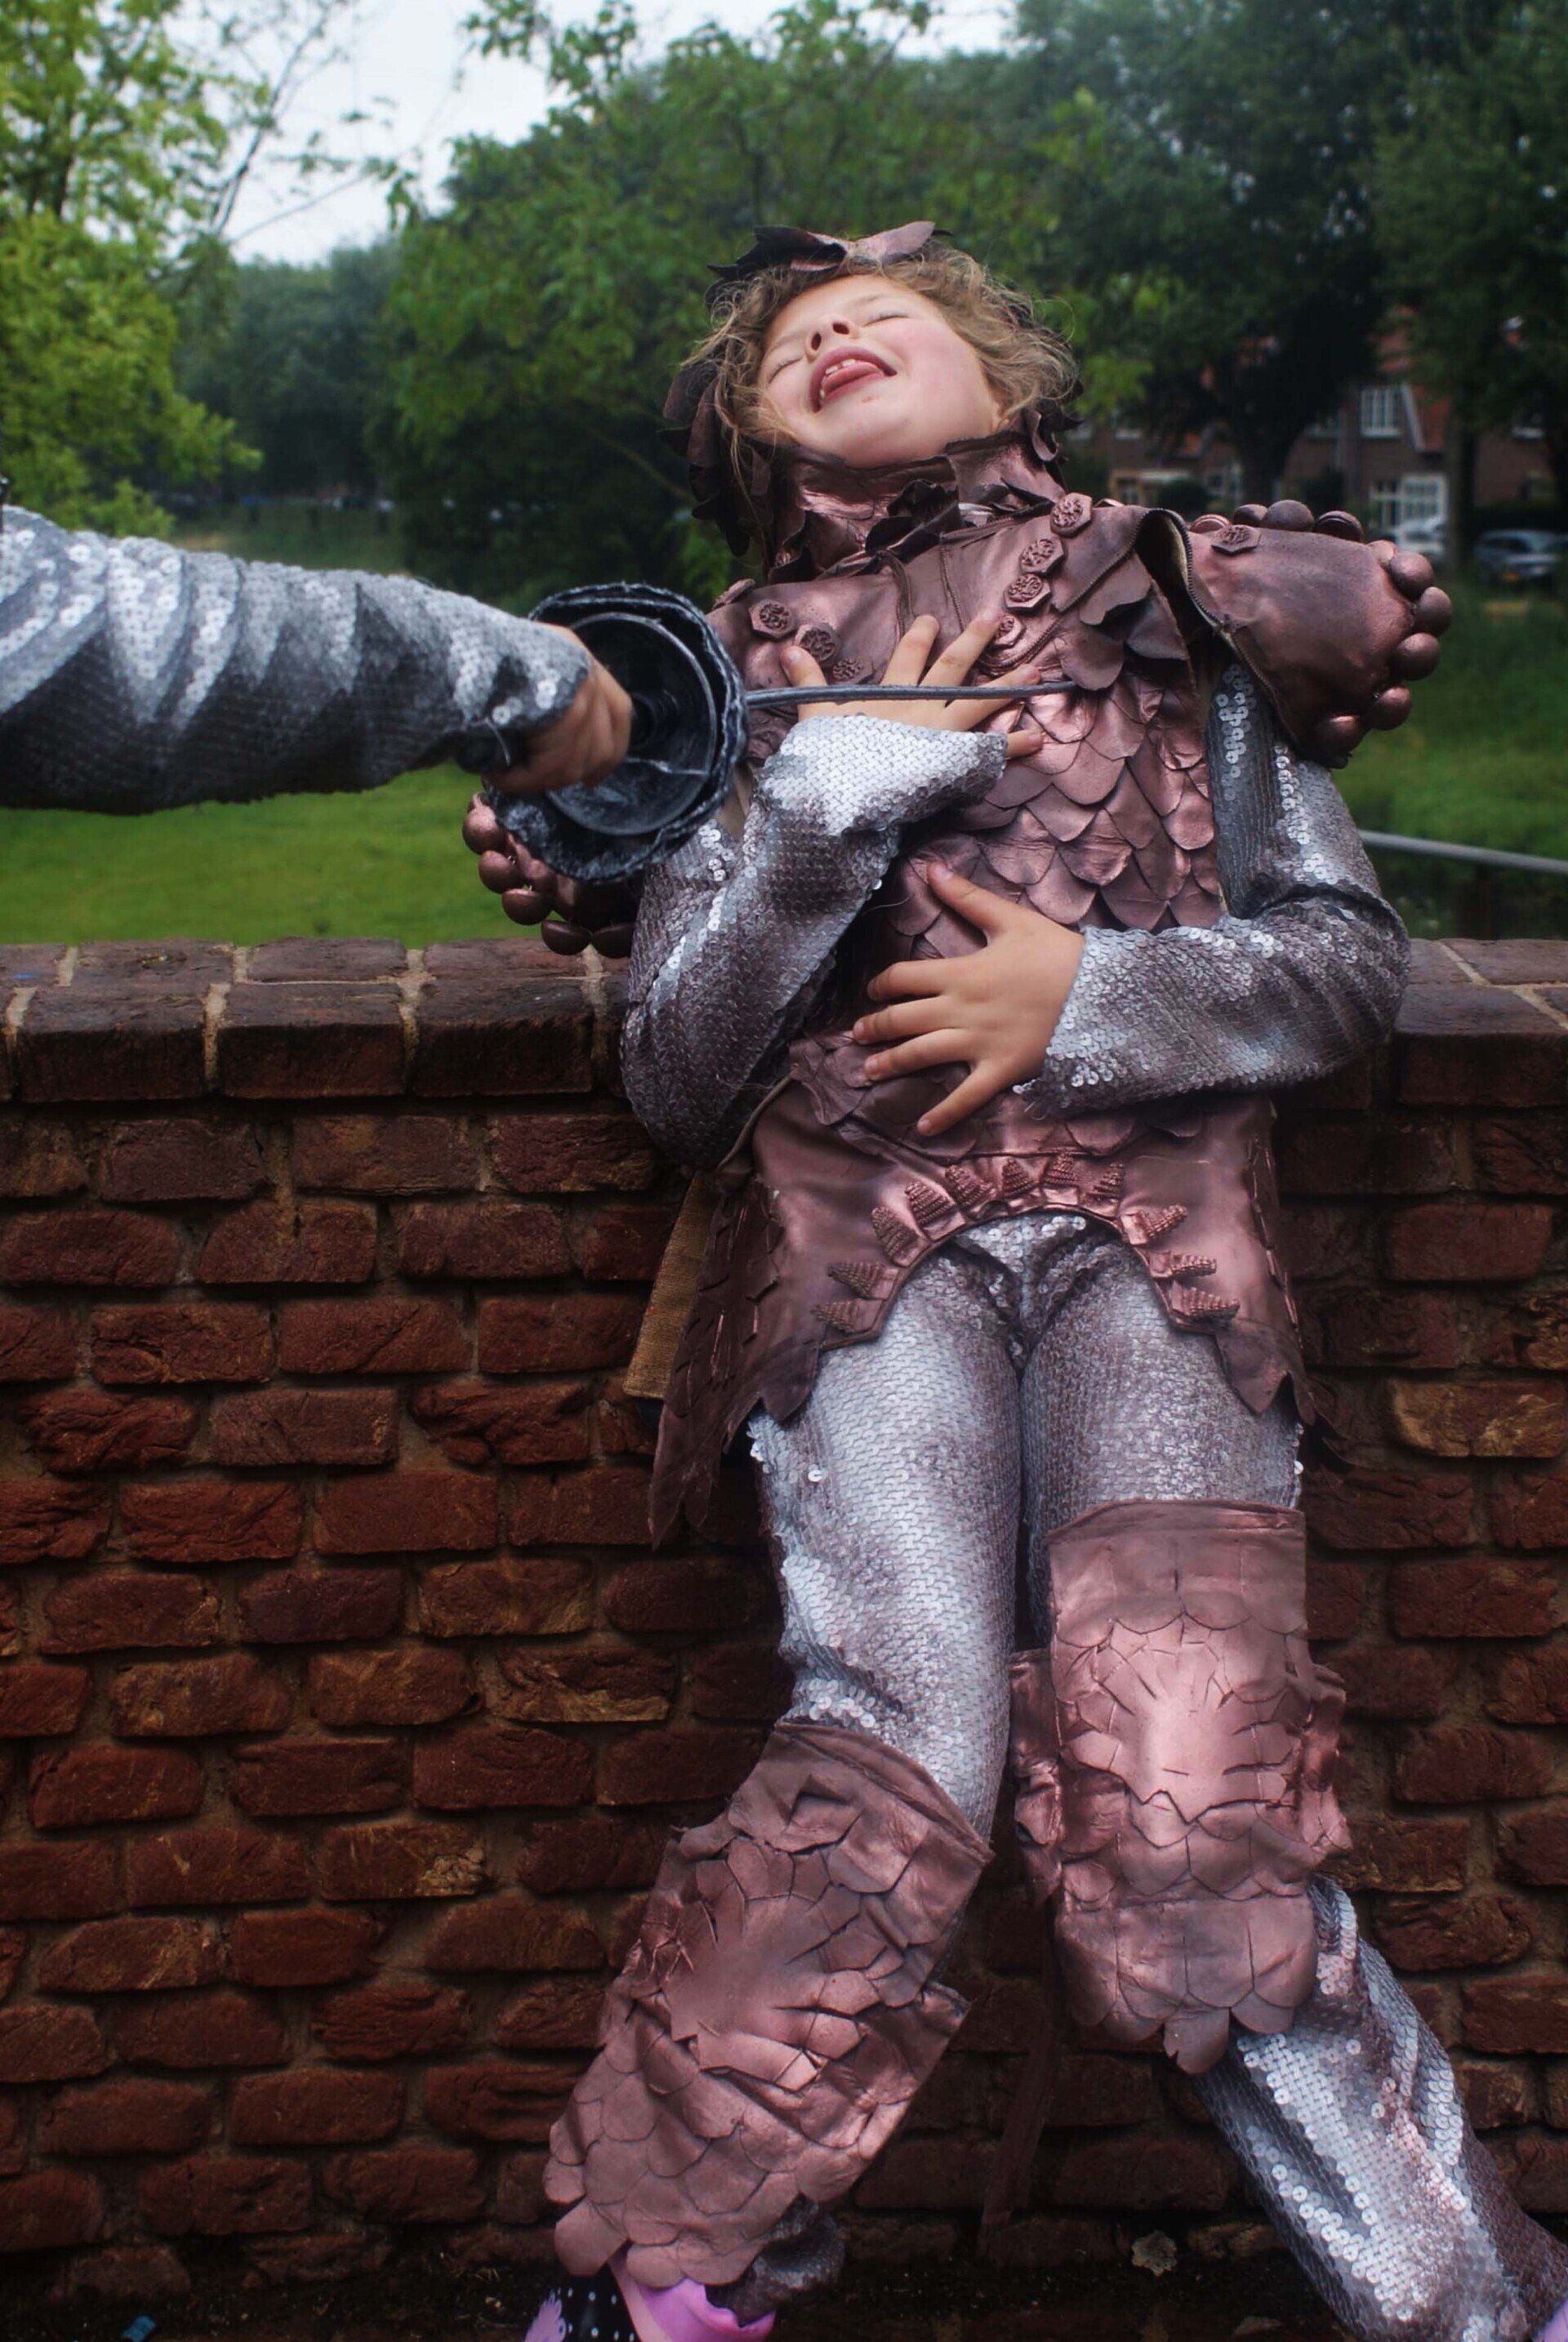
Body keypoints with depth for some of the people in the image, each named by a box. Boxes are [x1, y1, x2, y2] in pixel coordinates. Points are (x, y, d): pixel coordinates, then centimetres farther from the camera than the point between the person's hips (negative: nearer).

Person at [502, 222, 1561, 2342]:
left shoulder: (1178, 611, 18)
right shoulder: (757, 679, 19)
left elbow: (1352, 957, 13)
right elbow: (677, 1084, 12)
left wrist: (1097, 993, -4)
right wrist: (814, 821, -2)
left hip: (1153, 1234, 0)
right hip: (863, 1233, 1)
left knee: (1189, 1816, -20)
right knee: (899, 1762, -24)